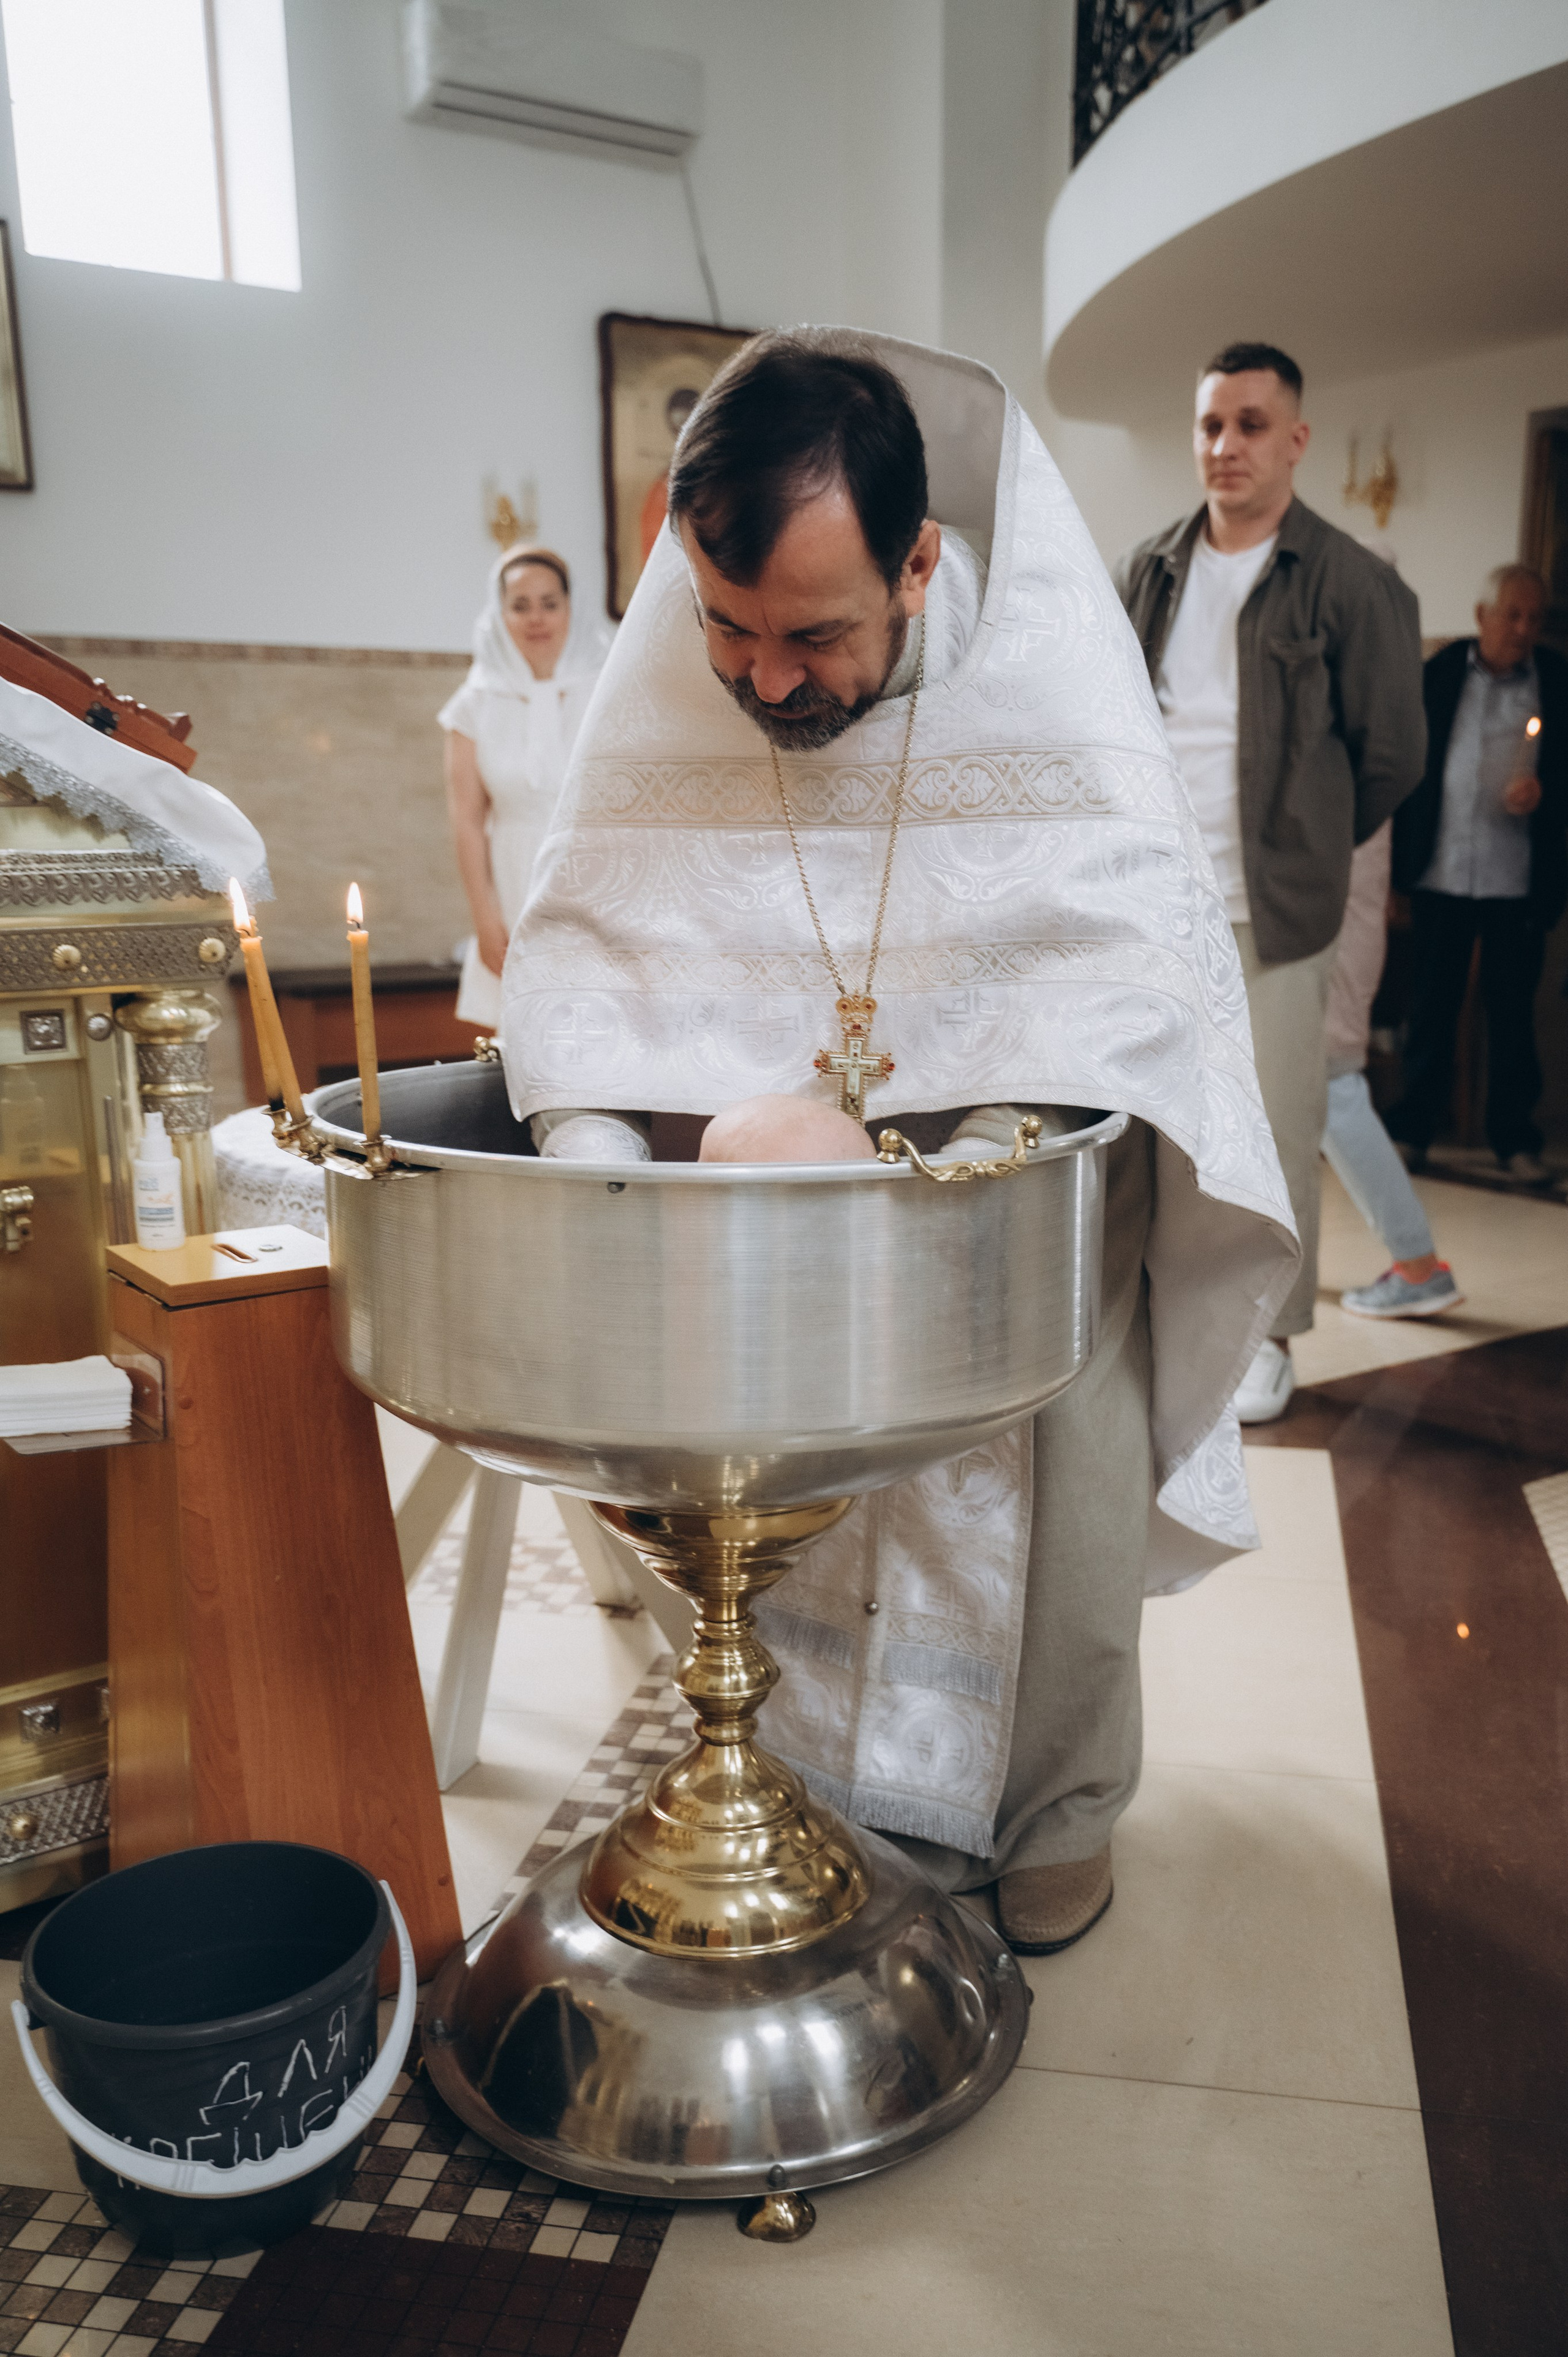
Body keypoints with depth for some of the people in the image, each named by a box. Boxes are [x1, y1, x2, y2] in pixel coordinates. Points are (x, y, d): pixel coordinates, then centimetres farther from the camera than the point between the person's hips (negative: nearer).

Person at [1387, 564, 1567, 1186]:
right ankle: (1414, 1128, 16)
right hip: (1440, 874, 0)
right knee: (1431, 1006, 6)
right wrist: (1399, 857, 0)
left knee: (1513, 1011, 4)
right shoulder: (1440, 672, 5)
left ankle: (1515, 1139, 13)